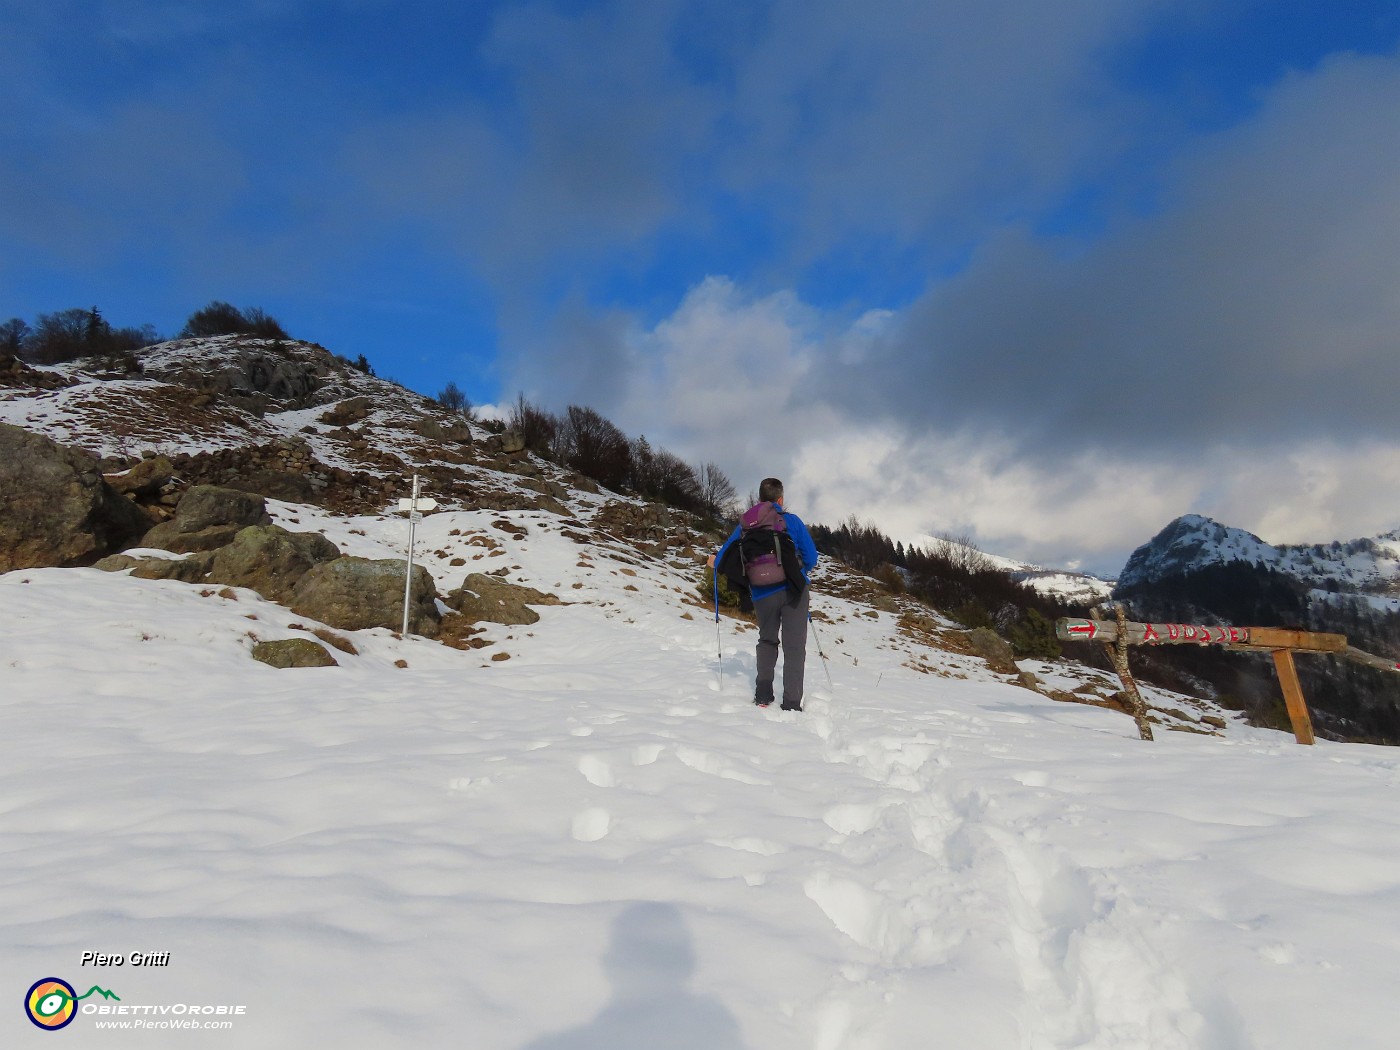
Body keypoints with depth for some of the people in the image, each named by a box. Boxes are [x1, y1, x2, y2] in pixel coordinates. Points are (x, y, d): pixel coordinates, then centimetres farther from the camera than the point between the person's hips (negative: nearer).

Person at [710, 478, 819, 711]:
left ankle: (763, 694, 19)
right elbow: (811, 558, 0)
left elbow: (726, 558, 7)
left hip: (762, 594, 3)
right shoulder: (792, 520, -1)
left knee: (767, 640, 24)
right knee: (794, 646, 1)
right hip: (793, 590, -3)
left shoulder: (745, 524, 5)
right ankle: (791, 704, -5)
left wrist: (715, 562, 31)